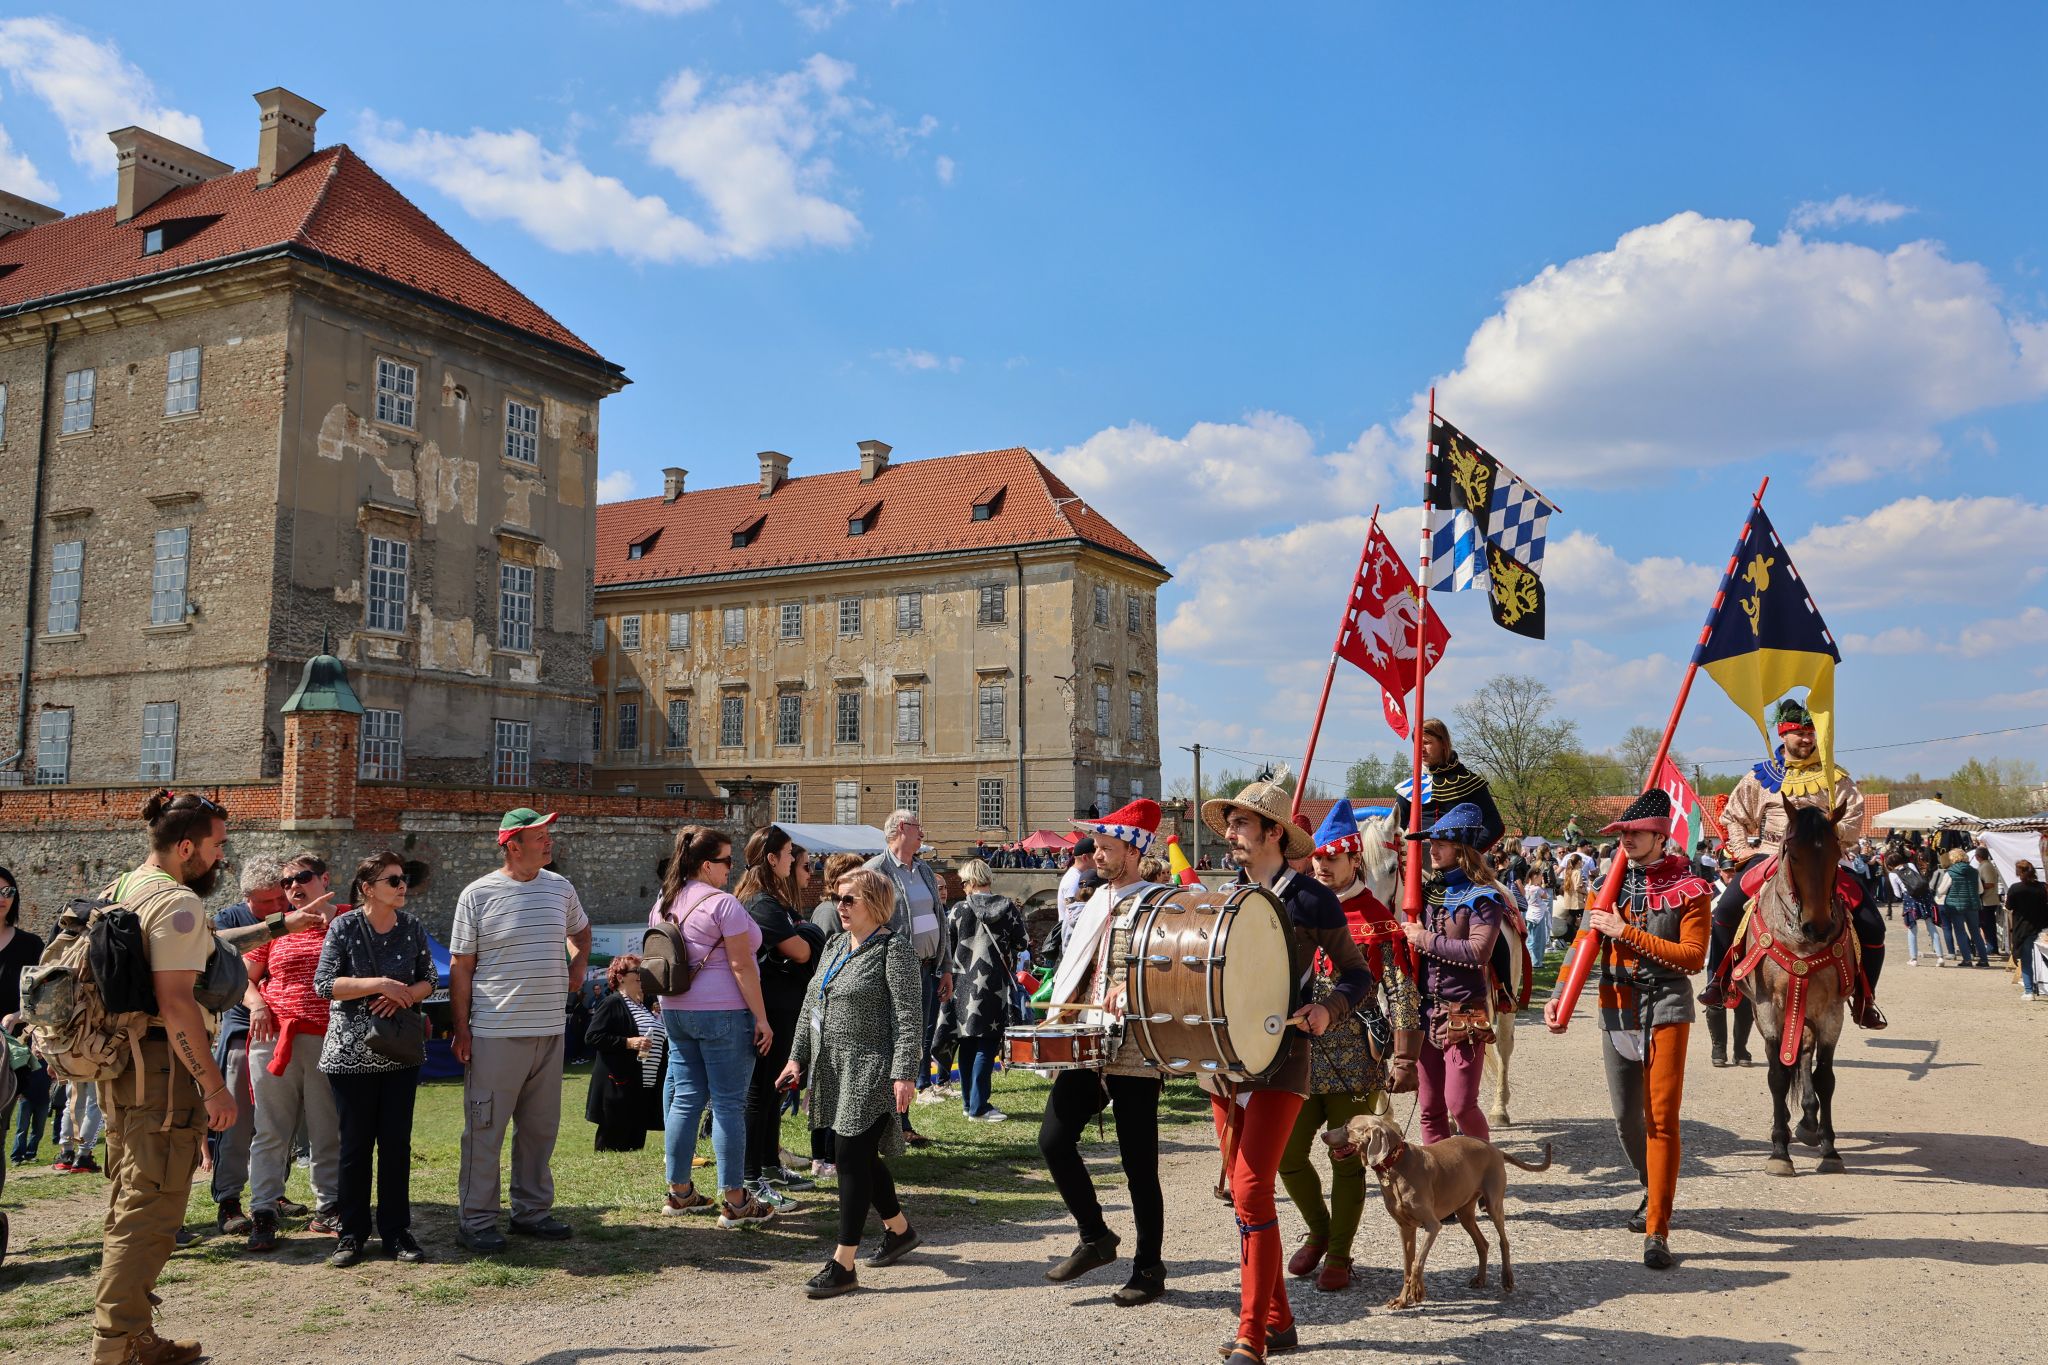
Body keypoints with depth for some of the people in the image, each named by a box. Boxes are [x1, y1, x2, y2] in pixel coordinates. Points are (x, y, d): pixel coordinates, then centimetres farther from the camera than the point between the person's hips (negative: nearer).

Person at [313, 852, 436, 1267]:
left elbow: (429, 980, 8)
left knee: (397, 1143, 5)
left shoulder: (412, 928, 4)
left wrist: (404, 995, -12)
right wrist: (381, 984, -20)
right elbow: (323, 984, -12)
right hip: (352, 1050, -3)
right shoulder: (344, 926, -7)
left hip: (401, 1053, 3)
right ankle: (352, 1233, 16)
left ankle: (396, 1231, 14)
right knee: (356, 1144, 3)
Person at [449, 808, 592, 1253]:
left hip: (549, 1032, 5)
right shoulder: (478, 894, -7)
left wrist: (578, 965, 11)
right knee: (485, 1131, 1)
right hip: (495, 1033, -5)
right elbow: (460, 966, -4)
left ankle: (532, 1211, 26)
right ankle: (476, 1221, 12)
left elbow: (581, 929, 29)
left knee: (540, 1129, 13)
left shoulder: (560, 887, 7)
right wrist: (461, 1030, -7)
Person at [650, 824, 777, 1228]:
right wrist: (761, 1017, -12)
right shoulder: (723, 903, -13)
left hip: (676, 1010, 8)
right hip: (722, 1012, -8)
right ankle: (735, 1201, 1)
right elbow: (741, 966, -15)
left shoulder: (664, 903, 11)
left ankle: (678, 1191, 20)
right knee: (729, 1104, -3)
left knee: (685, 1098, 13)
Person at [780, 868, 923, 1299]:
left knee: (852, 1158, -9)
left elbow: (909, 1016, -16)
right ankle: (899, 1230, 36)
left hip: (870, 1073, -8)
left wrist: (903, 1074, -21)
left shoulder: (894, 948, -11)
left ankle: (843, 1264, -3)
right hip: (833, 1070, 8)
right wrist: (797, 1056, 15)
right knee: (862, 1157, 16)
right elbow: (811, 1004, 20)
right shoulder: (835, 945, 14)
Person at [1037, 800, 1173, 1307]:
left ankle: (1149, 1269, 19)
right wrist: (1058, 1025, 14)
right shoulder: (1096, 902, 15)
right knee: (1053, 1137, -2)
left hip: (1135, 1053, -7)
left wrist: (1133, 986, -33)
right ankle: (1095, 1237, 18)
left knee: (1138, 1164, 2)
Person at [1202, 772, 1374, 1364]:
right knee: (1245, 1195, 11)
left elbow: (1358, 976, -1)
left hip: (1277, 1061, -6)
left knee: (1251, 1192, -13)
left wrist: (1327, 1010, -21)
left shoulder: (1310, 898, -7)